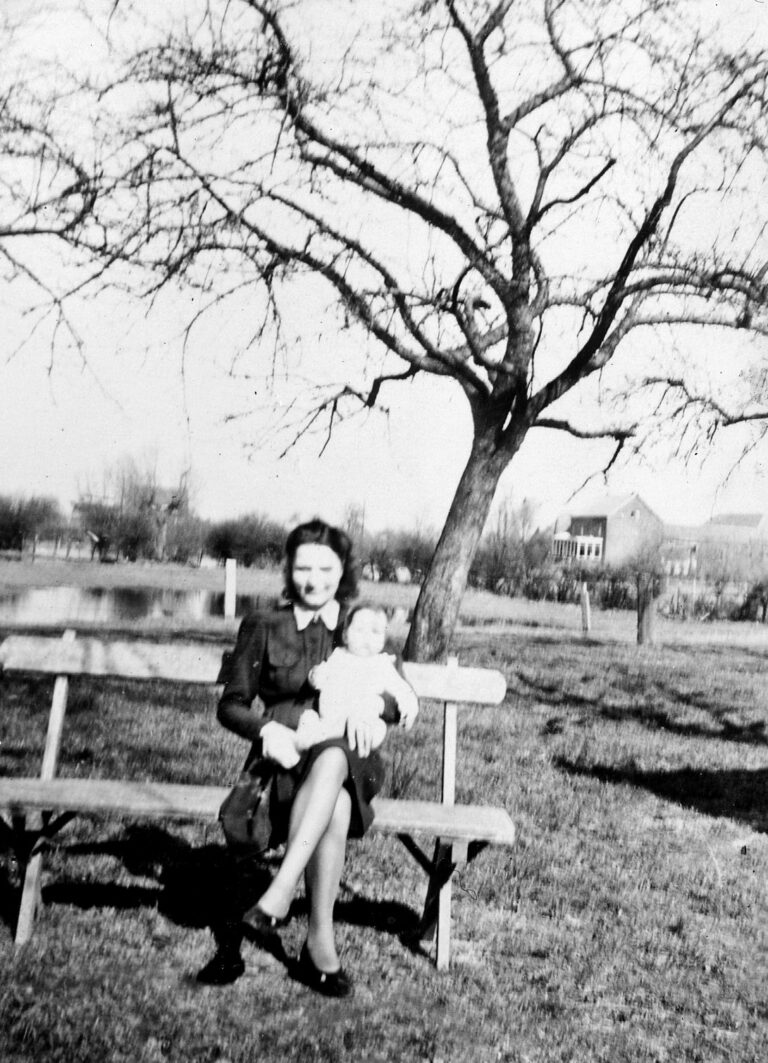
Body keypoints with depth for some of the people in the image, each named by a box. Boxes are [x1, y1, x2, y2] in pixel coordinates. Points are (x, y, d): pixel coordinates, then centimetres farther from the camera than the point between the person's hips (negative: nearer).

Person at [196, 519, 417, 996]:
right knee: (336, 805, -36)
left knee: (332, 760, -38)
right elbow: (230, 706, 8)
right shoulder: (263, 628, 10)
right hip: (284, 759, -1)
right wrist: (266, 728, -14)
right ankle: (321, 939, -32)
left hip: (351, 762, 1)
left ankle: (276, 900, -41)